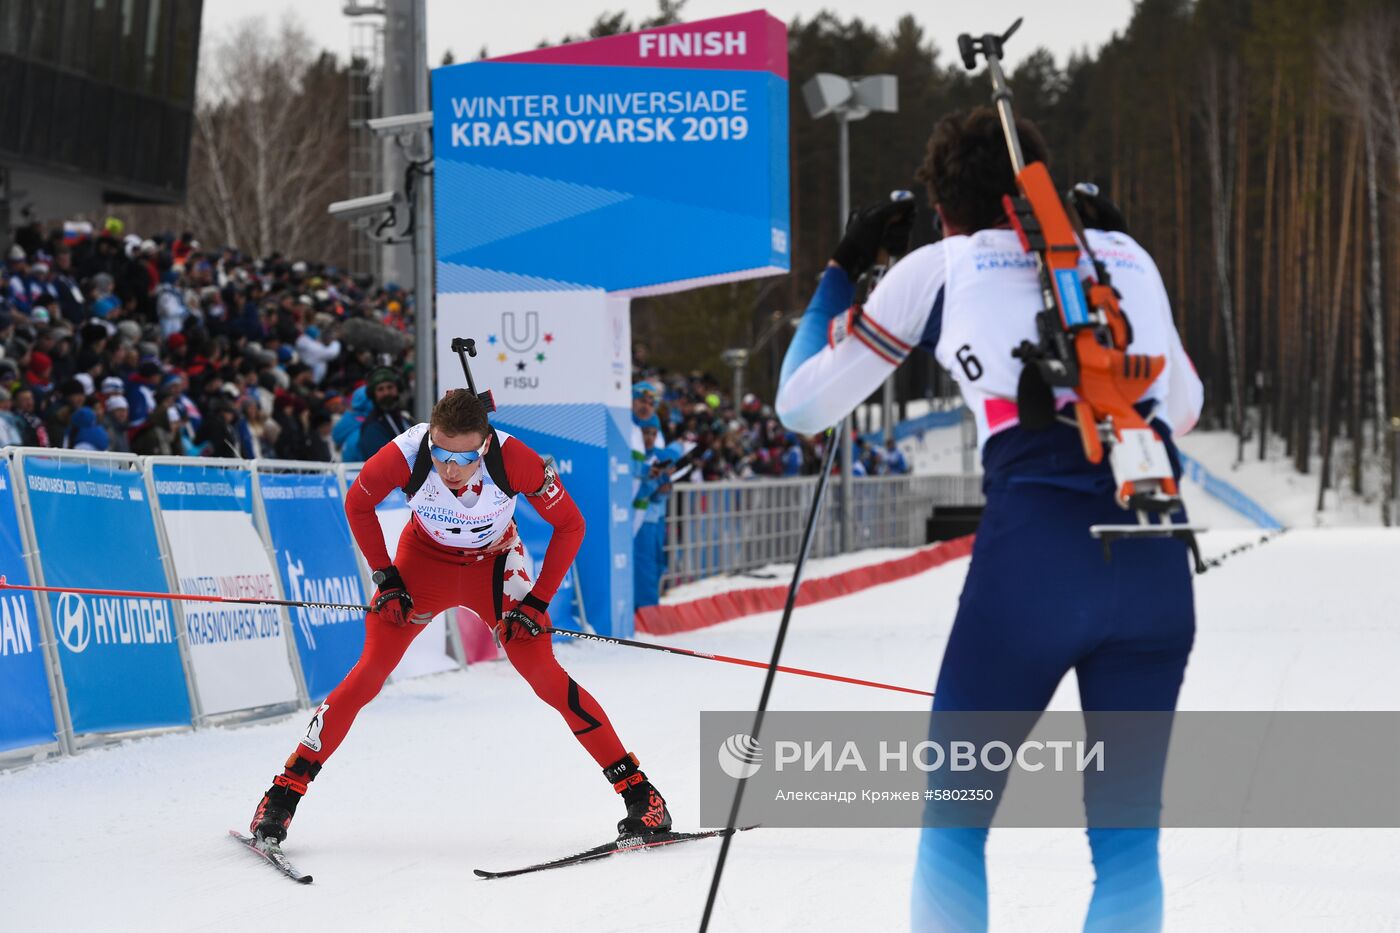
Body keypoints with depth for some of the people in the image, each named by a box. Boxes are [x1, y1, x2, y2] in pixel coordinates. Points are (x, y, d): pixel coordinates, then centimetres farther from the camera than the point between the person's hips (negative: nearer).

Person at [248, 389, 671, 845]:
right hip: (424, 560, 1)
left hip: (496, 566, -1)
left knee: (544, 676, -13)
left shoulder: (514, 460, -33)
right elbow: (357, 504, -8)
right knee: (369, 673, -10)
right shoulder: (406, 455, -32)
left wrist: (538, 602, -18)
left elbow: (570, 525, -16)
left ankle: (637, 791, -6)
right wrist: (385, 578, -11)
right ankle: (285, 791, -1)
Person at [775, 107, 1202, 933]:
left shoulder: (937, 268, 13)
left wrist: (842, 272, 33)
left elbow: (802, 406, 20)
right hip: (1159, 563, 3)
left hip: (1033, 558, -3)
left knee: (954, 818, 13)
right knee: (1127, 834, 11)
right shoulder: (1126, 255, 21)